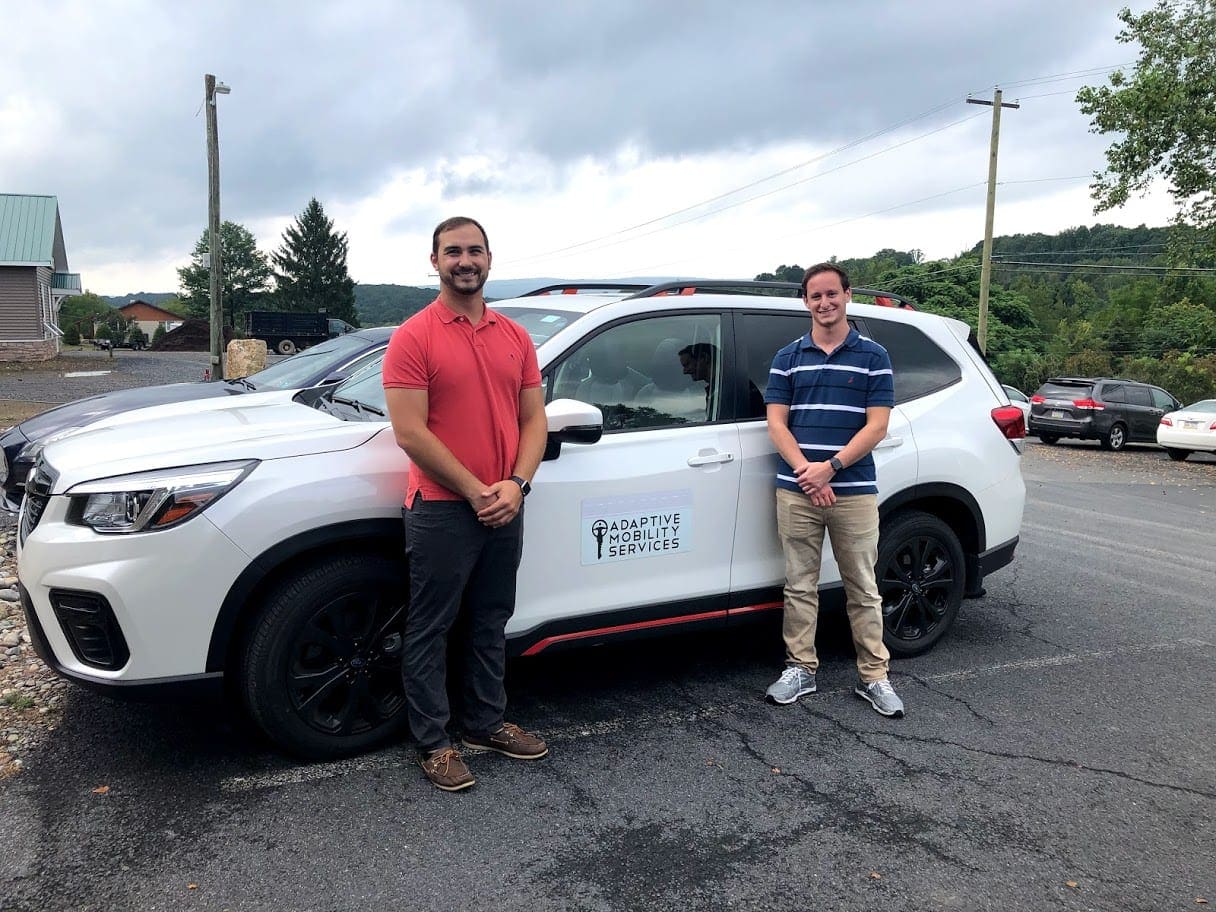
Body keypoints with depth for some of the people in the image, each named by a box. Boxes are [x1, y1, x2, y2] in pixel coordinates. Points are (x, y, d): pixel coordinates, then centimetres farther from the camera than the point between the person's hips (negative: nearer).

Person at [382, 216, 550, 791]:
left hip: (505, 508, 6)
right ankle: (433, 742, 18)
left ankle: (486, 724, 33)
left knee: (491, 624, 17)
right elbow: (410, 432, -14)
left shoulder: (515, 338, 9)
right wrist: (475, 491, -15)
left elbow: (533, 419, 8)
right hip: (441, 511, -5)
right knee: (431, 630, 5)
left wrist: (516, 483, -8)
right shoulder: (414, 337, -7)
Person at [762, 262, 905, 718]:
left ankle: (874, 676, 15)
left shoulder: (873, 357, 3)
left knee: (863, 589, 5)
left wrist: (830, 467, -14)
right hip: (796, 491, 2)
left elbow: (876, 426, -3)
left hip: (854, 491, -1)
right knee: (800, 586, 9)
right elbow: (776, 423, 2)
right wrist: (806, 472, -12)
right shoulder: (787, 358, 8)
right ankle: (800, 668, 20)